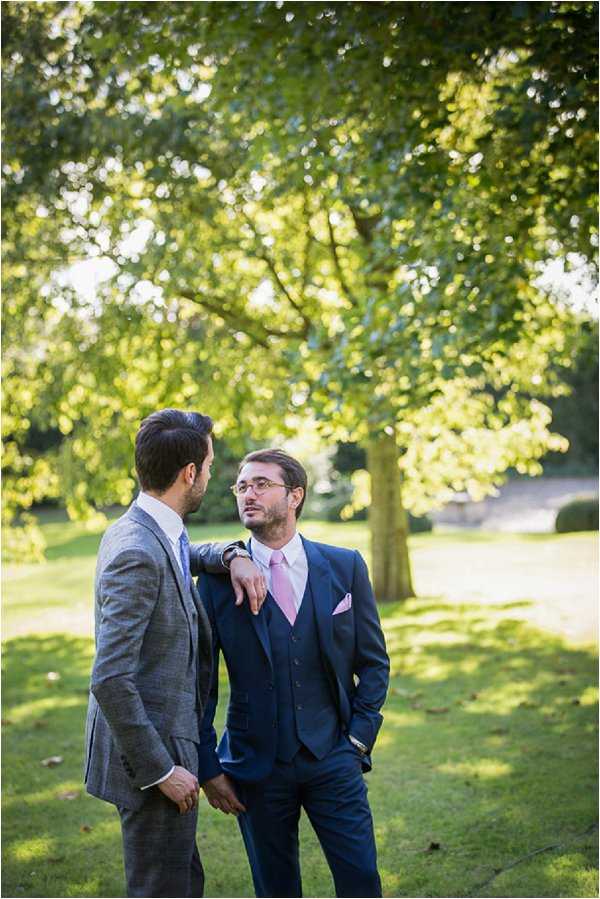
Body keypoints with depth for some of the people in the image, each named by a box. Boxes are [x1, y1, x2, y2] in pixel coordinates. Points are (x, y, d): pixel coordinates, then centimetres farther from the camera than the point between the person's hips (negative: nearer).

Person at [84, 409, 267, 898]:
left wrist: (233, 555, 6)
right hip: (148, 756, -10)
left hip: (163, 749, 10)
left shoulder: (150, 532, 5)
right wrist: (161, 770, -20)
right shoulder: (137, 553, -23)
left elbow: (186, 557, 29)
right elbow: (110, 680, -27)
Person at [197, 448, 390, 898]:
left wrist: (359, 737, -1)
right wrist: (208, 765, -2)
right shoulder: (218, 577, -4)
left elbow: (373, 662, 7)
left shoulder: (345, 566, 0)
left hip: (333, 759, 1)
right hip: (256, 766, 0)